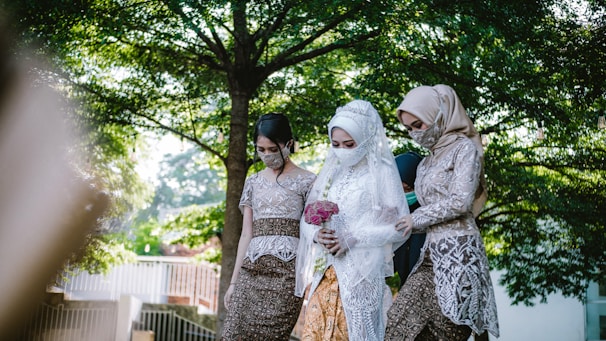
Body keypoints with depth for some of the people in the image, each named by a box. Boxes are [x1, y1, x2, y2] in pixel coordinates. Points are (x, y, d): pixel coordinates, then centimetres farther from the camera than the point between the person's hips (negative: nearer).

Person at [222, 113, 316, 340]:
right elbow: (246, 234, 15)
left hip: (286, 270, -4)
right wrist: (233, 281, 12)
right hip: (251, 270, 4)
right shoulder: (253, 182, 16)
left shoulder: (307, 181, 3)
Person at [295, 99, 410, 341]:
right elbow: (307, 219, 16)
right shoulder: (331, 171, 13)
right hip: (324, 273, 5)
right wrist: (316, 235, -7)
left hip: (361, 273, -5)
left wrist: (353, 239, -14)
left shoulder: (381, 172, -3)